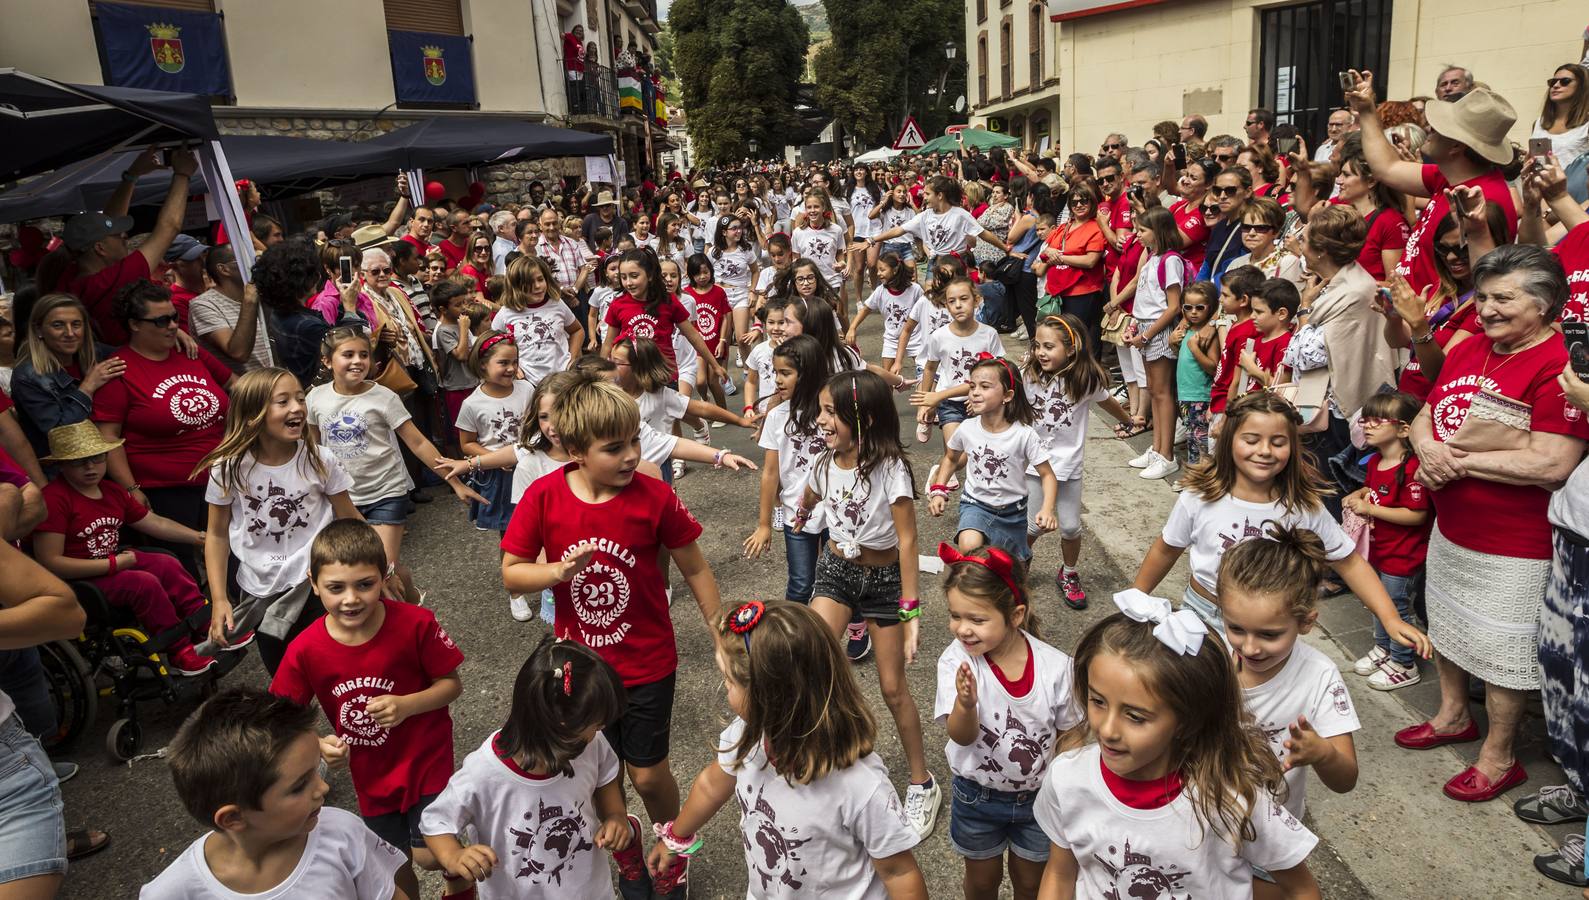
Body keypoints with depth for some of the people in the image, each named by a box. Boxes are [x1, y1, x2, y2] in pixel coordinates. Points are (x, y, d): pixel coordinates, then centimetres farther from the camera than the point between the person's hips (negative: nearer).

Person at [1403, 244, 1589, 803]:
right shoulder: (1467, 350, 4)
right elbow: (1424, 416, 10)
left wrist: (1459, 460, -21)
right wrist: (1429, 448, -12)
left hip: (1513, 549, -8)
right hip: (1451, 530, 8)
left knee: (1502, 651, 7)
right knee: (1448, 625, 23)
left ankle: (1498, 758, 27)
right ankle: (1453, 716, 46)